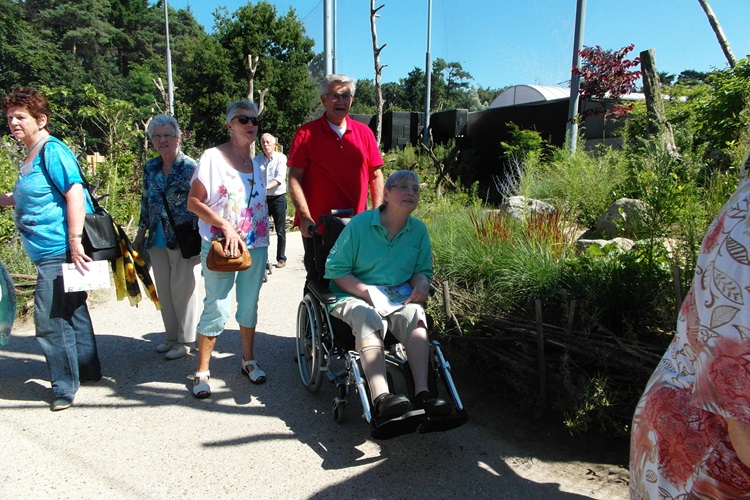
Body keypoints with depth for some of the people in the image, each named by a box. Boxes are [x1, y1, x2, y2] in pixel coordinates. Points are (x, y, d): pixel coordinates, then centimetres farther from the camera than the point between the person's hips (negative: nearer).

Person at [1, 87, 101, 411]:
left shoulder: (52, 151, -14)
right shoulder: (31, 155, 15)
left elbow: (75, 195, -23)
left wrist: (74, 243, -26)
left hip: (59, 251, -10)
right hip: (49, 253, 10)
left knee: (49, 319, -4)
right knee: (71, 311, 18)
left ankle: (65, 386, 10)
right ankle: (88, 371, 33)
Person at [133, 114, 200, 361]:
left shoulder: (190, 167, -9)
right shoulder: (150, 168, 8)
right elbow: (146, 202, 16)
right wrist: (140, 234, 16)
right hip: (157, 240, 6)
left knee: (182, 289, 3)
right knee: (164, 291, 13)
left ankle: (186, 340, 18)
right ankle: (171, 336, 28)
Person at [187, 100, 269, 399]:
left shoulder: (257, 164, 13)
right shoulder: (213, 157, -5)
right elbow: (193, 202, -9)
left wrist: (263, 245, 9)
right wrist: (225, 226, -19)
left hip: (255, 247, 6)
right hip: (220, 247, -5)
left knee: (250, 306, 13)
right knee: (217, 309, -3)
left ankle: (249, 361, 29)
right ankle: (202, 371, 14)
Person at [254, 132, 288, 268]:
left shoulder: (281, 158, -2)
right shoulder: (257, 159, 7)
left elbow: (280, 178, -14)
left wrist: (266, 187, -29)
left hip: (278, 198, -2)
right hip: (262, 199, 3)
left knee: (280, 231, 3)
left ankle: (281, 258, 14)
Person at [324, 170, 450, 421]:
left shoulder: (419, 229, 8)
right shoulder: (360, 224, -4)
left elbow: (423, 269, 16)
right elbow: (335, 269, -2)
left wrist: (421, 283, -9)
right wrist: (366, 290, -16)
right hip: (354, 297, -3)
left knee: (415, 313, -31)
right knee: (368, 318, -37)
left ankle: (422, 392, -36)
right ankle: (381, 397, -49)